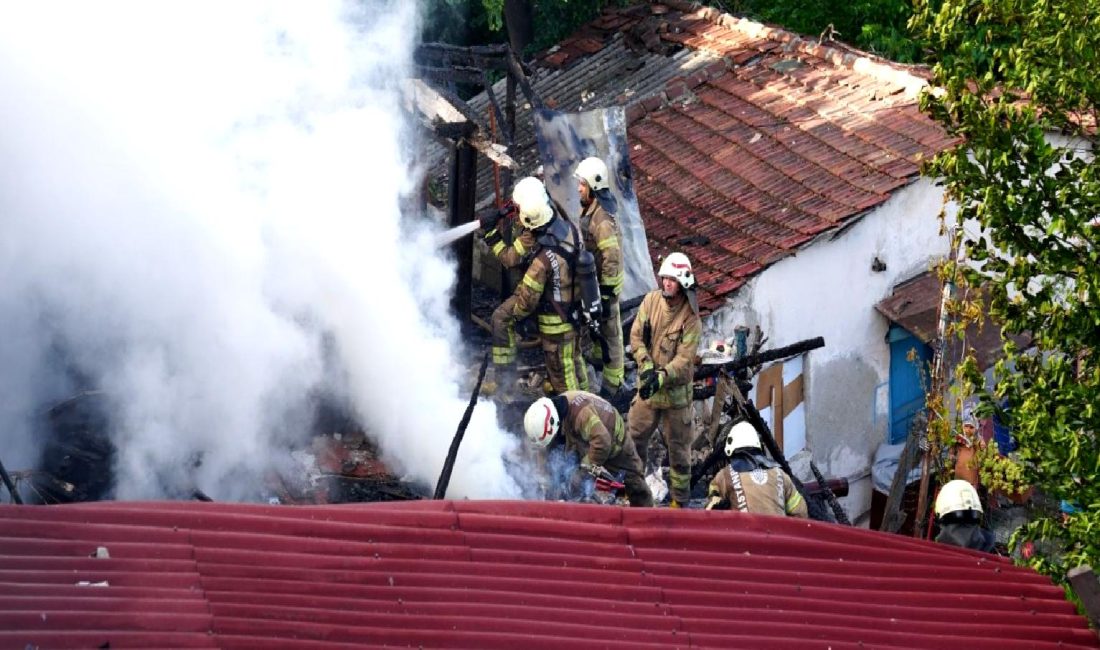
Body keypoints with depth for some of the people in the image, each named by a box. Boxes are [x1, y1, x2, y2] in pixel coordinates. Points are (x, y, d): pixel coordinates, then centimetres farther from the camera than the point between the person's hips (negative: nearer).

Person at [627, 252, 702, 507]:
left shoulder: (691, 318, -17)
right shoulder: (651, 300, -5)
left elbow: (684, 359, -19)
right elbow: (636, 335, -3)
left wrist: (661, 377, -31)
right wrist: (647, 366, -16)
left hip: (675, 390, -4)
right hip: (647, 385, 4)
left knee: (678, 446, 8)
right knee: (634, 437, 11)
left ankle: (680, 500, 21)